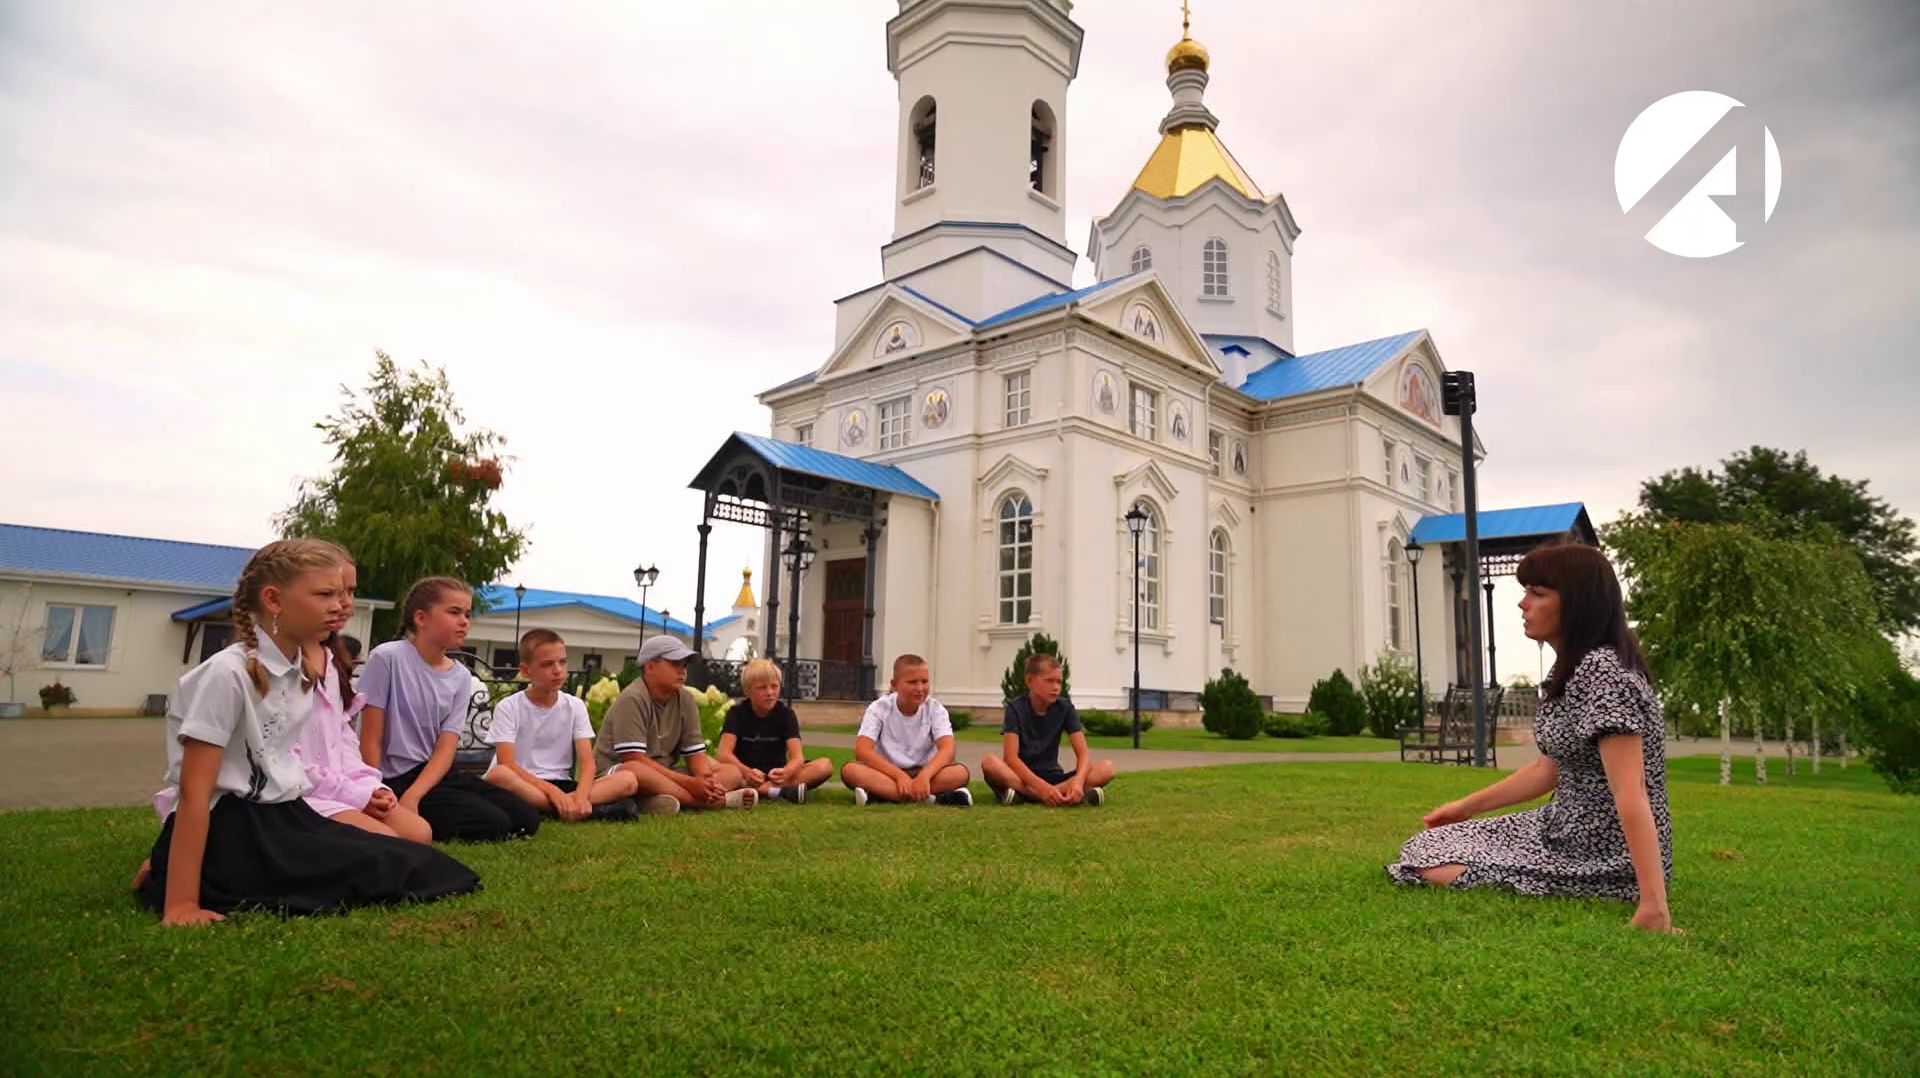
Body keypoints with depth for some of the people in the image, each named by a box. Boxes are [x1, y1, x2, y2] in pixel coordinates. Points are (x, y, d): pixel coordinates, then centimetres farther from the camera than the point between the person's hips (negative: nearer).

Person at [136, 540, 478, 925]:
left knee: (406, 859, -3)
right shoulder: (227, 674, -18)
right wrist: (180, 903, -23)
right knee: (379, 870, -14)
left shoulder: (301, 669, 7)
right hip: (225, 827, -8)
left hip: (280, 814, 8)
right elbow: (193, 791, -20)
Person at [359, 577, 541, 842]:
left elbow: (445, 749, -5)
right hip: (396, 779, -7)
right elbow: (370, 742, -11)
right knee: (493, 824, -20)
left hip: (437, 772, 7)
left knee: (526, 818, -3)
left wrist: (412, 796, -22)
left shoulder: (461, 677, 3)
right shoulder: (387, 658, -13)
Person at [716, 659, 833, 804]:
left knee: (825, 765, -22)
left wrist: (786, 772, -42)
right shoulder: (737, 712, -5)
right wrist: (747, 772, -43)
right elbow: (724, 753, -21)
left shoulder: (786, 714, -2)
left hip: (775, 774, 2)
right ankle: (782, 792, -36)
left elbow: (797, 756, -16)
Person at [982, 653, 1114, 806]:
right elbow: (1010, 757, -20)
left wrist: (1078, 782, -33)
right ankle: (1064, 797, -36)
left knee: (1106, 768, -20)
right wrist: (1042, 787, -35)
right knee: (990, 763, -35)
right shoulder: (1015, 708, -10)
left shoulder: (1065, 708, -1)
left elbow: (1083, 753, -10)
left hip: (1052, 778, 3)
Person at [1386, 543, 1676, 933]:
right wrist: (1467, 806, 19)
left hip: (1606, 858, -9)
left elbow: (1631, 795, -31)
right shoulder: (1570, 670, 7)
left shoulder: (1601, 671, -24)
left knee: (1435, 869, -12)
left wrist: (1654, 906, -36)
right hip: (1566, 833, 10)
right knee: (1427, 847, 9)